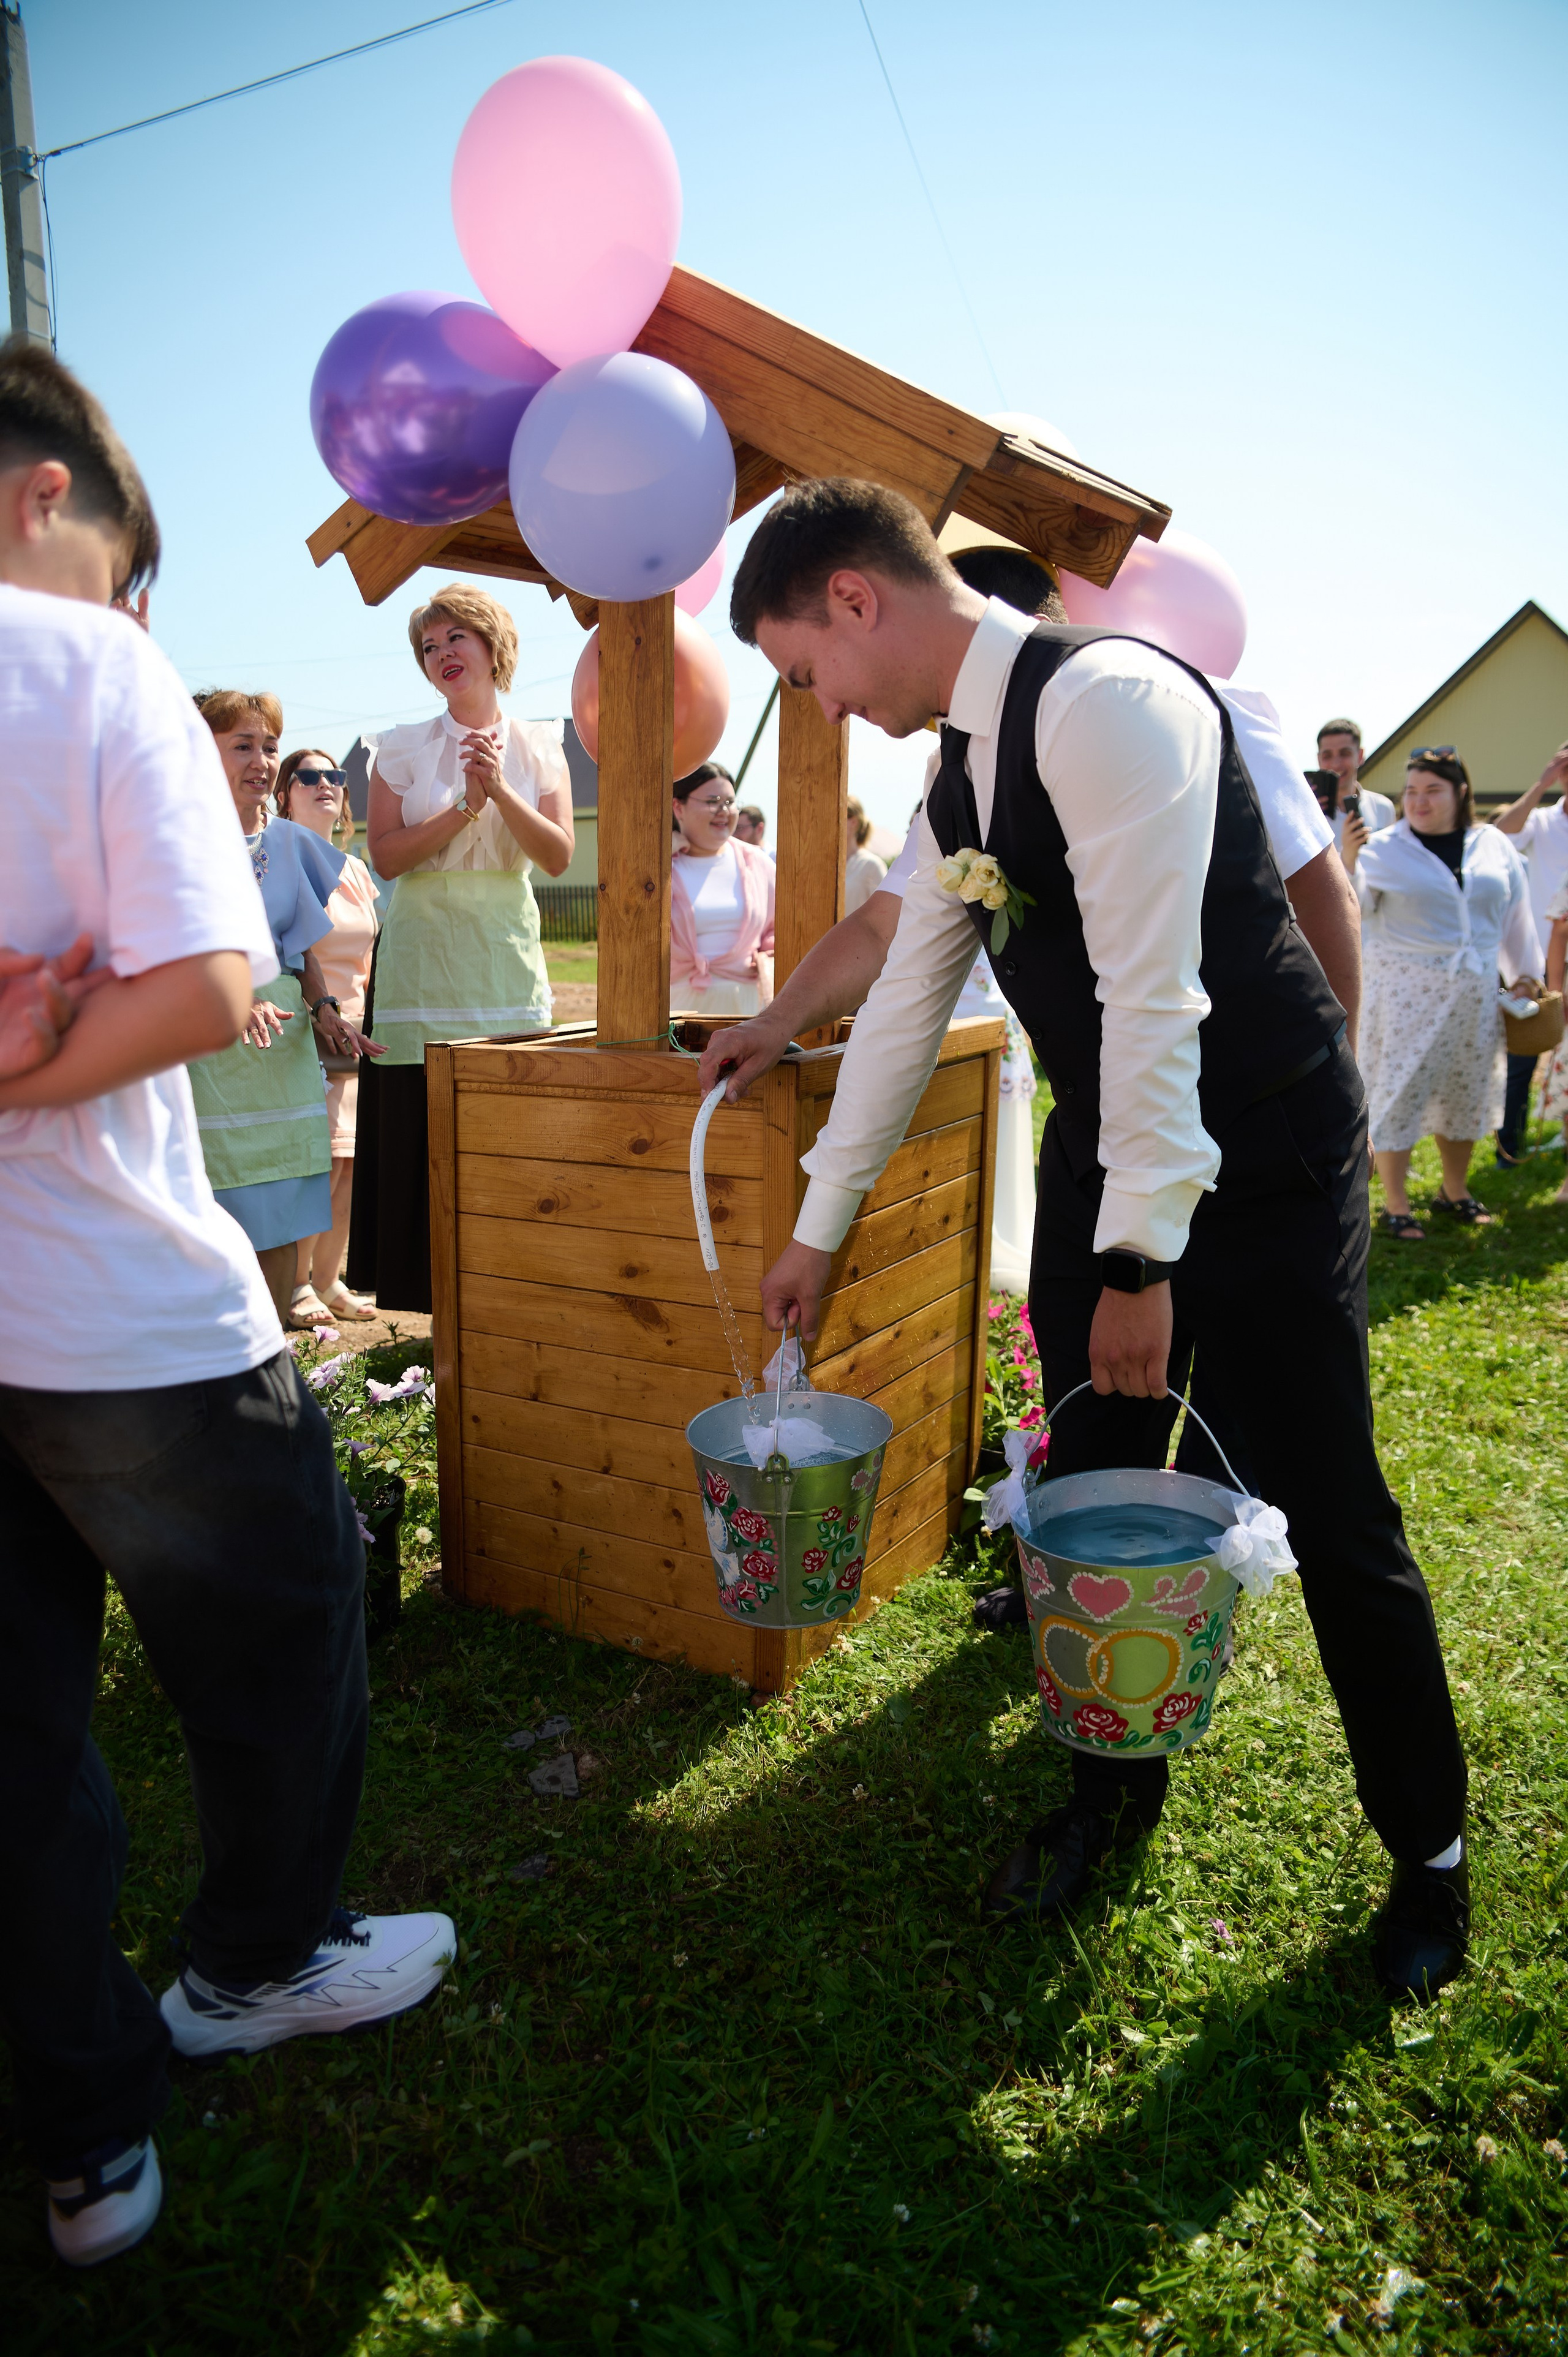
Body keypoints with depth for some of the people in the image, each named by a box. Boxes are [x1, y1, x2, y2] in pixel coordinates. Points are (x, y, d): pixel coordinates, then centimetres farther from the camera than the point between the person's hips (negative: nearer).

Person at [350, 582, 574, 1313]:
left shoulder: (539, 747, 9)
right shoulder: (404, 747, 5)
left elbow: (558, 856, -3)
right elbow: (386, 856, -5)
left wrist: (500, 790, -15)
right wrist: (464, 808, -14)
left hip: (507, 957, 1)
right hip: (423, 961, -1)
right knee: (422, 1136, -4)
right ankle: (433, 1297, 6)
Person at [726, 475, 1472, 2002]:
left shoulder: (1103, 698, -20)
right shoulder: (959, 773, 9)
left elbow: (1151, 990, -24)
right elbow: (905, 1002, 14)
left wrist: (1142, 1254, -22)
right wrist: (818, 1230, 18)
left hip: (1262, 1166, -8)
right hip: (1106, 1148, 8)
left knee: (1328, 1519, 4)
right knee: (1091, 1493, 12)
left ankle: (1427, 1849, 28)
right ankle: (1111, 1795, 35)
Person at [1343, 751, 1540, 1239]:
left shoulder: (1494, 846, 7)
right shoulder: (1383, 849, -5)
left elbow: (1516, 915, 14)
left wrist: (1527, 974, 16)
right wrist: (1347, 863, -27)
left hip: (1474, 994, 4)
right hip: (1405, 994, -4)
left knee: (1466, 1093, 13)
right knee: (1400, 1092, -3)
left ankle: (1455, 1192, 30)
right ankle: (1396, 1207, 6)